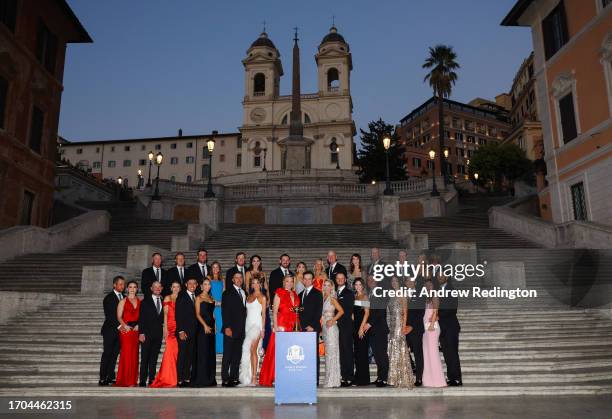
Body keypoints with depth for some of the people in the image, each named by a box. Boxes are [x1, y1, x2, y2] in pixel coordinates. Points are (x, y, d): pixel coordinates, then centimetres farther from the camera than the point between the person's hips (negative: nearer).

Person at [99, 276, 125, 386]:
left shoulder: (124, 298, 14)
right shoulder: (108, 298, -4)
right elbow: (109, 315, -12)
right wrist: (119, 325, -18)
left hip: (120, 330, 5)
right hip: (110, 330, -5)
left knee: (115, 354, 5)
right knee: (107, 354, -4)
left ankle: (111, 377, 9)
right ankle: (102, 378, 0)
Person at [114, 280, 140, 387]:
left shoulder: (140, 301, 12)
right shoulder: (123, 301, 5)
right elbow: (119, 316, -2)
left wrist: (139, 325, -7)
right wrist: (125, 326, -16)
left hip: (136, 330, 3)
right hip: (125, 330, -3)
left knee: (134, 354, 4)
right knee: (126, 353, -7)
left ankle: (133, 380, 10)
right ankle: (125, 380, 0)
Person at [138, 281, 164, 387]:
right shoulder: (145, 301, 2)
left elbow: (163, 317, 12)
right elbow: (141, 318, -2)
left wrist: (163, 331, 1)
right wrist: (141, 333, -9)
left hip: (158, 333, 3)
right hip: (147, 333, -3)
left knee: (154, 358, 6)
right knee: (145, 358, 0)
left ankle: (152, 379, 11)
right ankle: (143, 381, 4)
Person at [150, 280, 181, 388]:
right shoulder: (167, 298, 6)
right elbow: (165, 314, 1)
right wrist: (165, 328, -8)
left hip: (179, 327, 3)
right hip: (170, 327, -3)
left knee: (176, 351, 0)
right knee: (170, 350, -10)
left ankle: (174, 378, 8)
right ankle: (168, 378, -1)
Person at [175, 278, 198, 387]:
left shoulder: (196, 297, 13)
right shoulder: (181, 297, -3)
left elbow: (196, 314, 11)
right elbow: (178, 315, -7)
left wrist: (195, 330, 4)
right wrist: (181, 331, -13)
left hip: (193, 331, 5)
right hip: (184, 331, -5)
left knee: (190, 356, 6)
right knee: (182, 355, -4)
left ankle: (187, 378, 12)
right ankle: (180, 379, 0)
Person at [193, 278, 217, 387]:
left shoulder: (211, 298, 16)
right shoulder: (199, 298, -1)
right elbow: (197, 314, -8)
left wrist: (215, 325, 6)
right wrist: (205, 326, -17)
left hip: (211, 326, 6)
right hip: (202, 327, -6)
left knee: (211, 353, 7)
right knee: (202, 352, -6)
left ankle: (210, 379, 14)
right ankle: (200, 379, 1)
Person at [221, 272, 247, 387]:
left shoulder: (244, 293, 16)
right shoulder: (227, 293, -1)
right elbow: (224, 311, -6)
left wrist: (244, 328, 10)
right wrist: (227, 327, -14)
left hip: (241, 330, 6)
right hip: (230, 329, -6)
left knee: (237, 355, 6)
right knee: (227, 355, -3)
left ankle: (234, 378, 11)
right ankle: (225, 379, 1)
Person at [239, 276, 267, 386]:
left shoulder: (262, 297, -1)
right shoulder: (249, 296, 16)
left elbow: (264, 314, -4)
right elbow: (248, 311, 16)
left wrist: (263, 329, -10)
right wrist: (244, 327, 10)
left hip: (256, 324, -6)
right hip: (248, 324, 6)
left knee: (252, 350, -14)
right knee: (247, 350, 2)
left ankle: (254, 378, -12)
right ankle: (248, 377, 7)